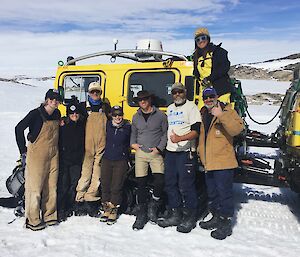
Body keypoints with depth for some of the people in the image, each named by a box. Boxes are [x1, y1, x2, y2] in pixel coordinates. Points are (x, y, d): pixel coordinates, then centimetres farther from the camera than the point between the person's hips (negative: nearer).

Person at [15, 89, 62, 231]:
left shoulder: (57, 114, 8)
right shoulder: (36, 114, -10)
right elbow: (19, 128, -10)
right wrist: (23, 150, -8)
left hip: (53, 155, 6)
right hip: (37, 155, -6)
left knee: (51, 186, 10)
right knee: (35, 187, 0)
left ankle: (49, 216, 24)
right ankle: (33, 221, 12)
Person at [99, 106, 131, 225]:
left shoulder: (127, 127, -1)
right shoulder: (108, 125, 6)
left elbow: (129, 143, 8)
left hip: (121, 161, -3)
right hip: (107, 159, 3)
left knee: (116, 187, -2)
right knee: (105, 185, 6)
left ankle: (114, 211, 13)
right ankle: (106, 210, 21)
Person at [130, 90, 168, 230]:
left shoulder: (160, 115, 1)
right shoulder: (136, 117, 13)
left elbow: (165, 133, 2)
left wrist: (159, 148, -7)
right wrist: (133, 143, 6)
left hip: (156, 153, -2)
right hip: (140, 153, 3)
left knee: (159, 181, -15)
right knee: (141, 184, 3)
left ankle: (153, 205, 14)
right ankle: (141, 214, 15)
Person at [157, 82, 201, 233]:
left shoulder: (191, 107, -5)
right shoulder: (170, 108, 18)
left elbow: (196, 131, -14)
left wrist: (180, 138, -29)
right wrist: (165, 144, 17)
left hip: (186, 152, -7)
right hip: (170, 152, 8)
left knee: (186, 185, -5)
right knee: (170, 184, 11)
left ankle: (190, 218, 9)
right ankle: (175, 215, 23)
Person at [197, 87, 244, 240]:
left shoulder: (226, 111, -6)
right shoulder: (203, 114, 15)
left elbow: (237, 129, -23)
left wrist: (221, 115, -32)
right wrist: (200, 152, 20)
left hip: (223, 162, -8)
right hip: (208, 163, 8)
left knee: (224, 193, -1)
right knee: (212, 193, 18)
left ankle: (226, 224, 11)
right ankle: (216, 218, 33)